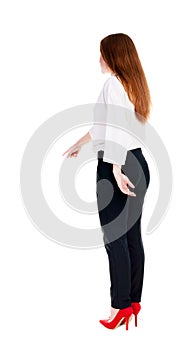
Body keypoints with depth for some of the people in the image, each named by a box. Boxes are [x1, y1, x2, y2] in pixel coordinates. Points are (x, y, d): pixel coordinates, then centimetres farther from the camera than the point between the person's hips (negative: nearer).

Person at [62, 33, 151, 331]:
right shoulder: (135, 85, 17)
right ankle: (135, 301, 19)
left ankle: (121, 306, 2)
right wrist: (78, 144, 38)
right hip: (139, 163, 9)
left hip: (115, 165, -9)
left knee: (115, 238, -3)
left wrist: (117, 170, -29)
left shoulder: (114, 84, -10)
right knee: (133, 236, 11)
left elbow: (115, 127, -22)